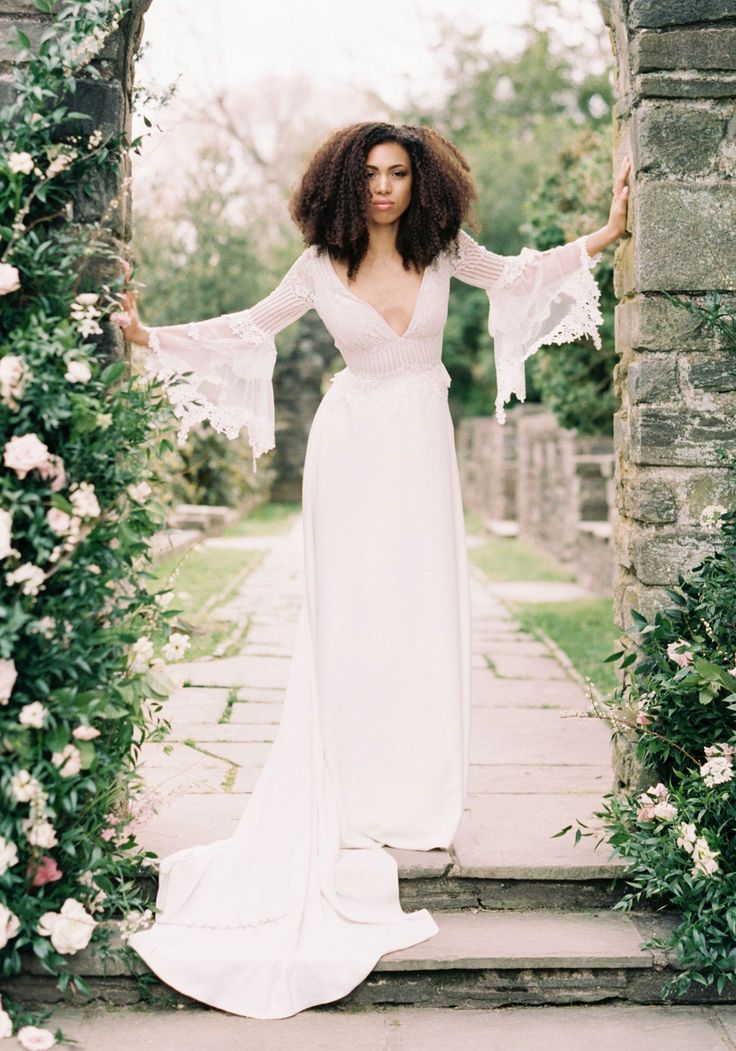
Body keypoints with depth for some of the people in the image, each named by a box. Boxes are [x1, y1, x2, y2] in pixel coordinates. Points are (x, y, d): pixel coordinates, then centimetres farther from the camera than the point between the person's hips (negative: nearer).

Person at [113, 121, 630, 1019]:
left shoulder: (442, 251, 1)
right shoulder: (321, 265, -2)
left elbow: (517, 276, 17)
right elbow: (252, 326, 8)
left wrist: (604, 236, 15)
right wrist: (154, 338, 3)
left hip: (422, 448, 2)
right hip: (352, 447, -1)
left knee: (421, 617, 0)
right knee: (350, 622, -2)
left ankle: (416, 797, 11)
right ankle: (355, 811, 7)